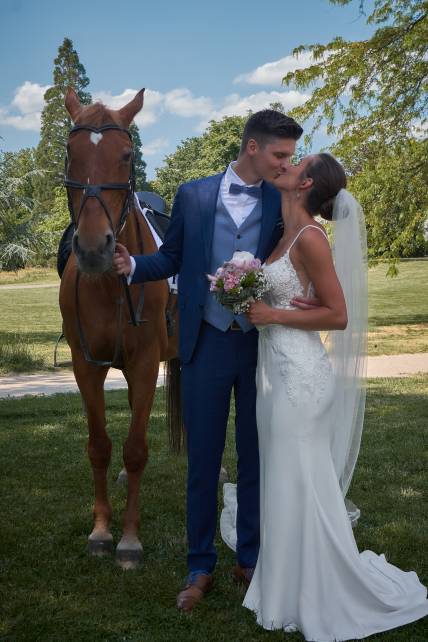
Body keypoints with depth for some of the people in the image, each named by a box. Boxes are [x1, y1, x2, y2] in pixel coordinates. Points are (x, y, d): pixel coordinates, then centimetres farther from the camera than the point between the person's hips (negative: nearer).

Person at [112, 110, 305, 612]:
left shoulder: (283, 204, 0)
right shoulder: (193, 196, 0)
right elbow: (171, 258, 6)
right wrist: (134, 265, -13)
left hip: (262, 347, 1)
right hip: (206, 345, 0)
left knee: (255, 458, 11)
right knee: (202, 460, 8)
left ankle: (250, 559, 28)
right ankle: (200, 567, 22)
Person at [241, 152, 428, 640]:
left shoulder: (309, 238, -15)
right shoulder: (286, 234, 10)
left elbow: (338, 315, -15)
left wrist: (274, 316, -15)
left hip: (299, 375, -9)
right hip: (277, 370, 9)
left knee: (301, 486, 1)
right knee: (285, 483, 16)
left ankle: (319, 602, 16)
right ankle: (295, 587, 30)